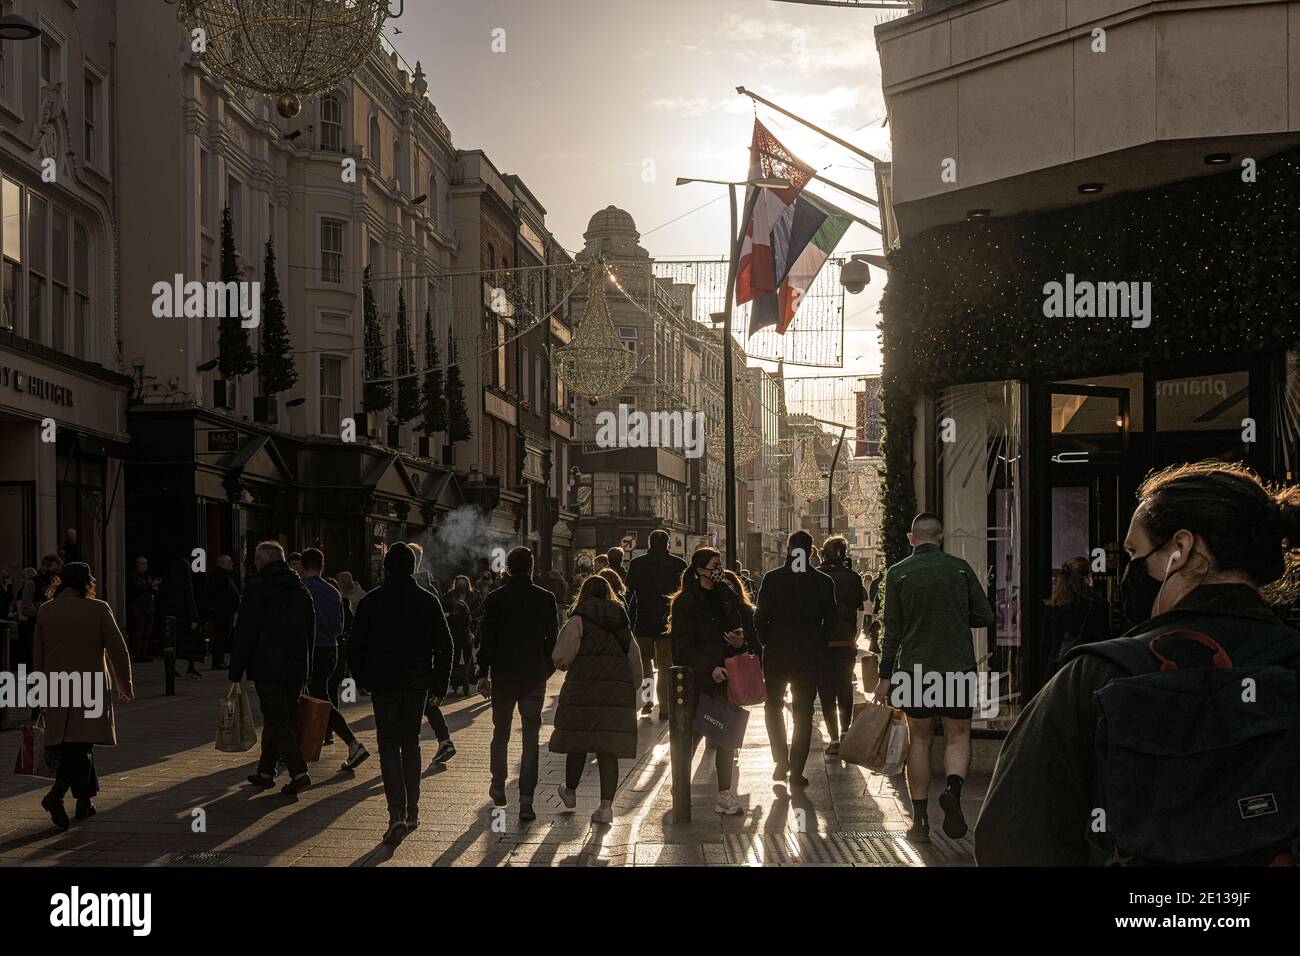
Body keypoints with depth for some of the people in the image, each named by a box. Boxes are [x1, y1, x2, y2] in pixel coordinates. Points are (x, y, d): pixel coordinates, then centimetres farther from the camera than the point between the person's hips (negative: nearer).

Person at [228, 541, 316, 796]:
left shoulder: (257, 588, -8)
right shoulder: (301, 589, 13)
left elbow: (245, 632, -11)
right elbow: (310, 631, 17)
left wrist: (235, 672, -7)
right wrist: (305, 668, 21)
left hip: (268, 667, -6)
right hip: (297, 668, 6)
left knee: (277, 720, -7)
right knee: (277, 719, 16)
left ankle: (299, 773, -18)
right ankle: (266, 771, 23)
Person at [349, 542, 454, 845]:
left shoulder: (370, 601, -4)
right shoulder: (428, 601, 0)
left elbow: (356, 645, -1)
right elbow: (444, 645, 0)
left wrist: (361, 679, 12)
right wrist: (440, 684, 7)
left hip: (383, 684, -2)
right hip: (417, 683, 2)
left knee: (389, 747, -2)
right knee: (411, 744, 17)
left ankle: (397, 814, -19)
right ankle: (412, 811, 22)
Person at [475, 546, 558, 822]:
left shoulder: (495, 599, -4)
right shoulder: (545, 599, -2)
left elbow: (486, 638, -4)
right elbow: (552, 638, 2)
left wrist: (483, 674, 2)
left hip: (503, 676, 0)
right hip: (534, 677, 0)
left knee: (500, 732, 19)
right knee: (531, 737, 2)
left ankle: (498, 788, 28)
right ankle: (526, 800, -5)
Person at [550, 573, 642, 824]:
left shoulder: (580, 618, 0)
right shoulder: (622, 621, 16)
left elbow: (562, 655, -7)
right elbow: (635, 658, 17)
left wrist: (562, 664, 14)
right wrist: (633, 686, 24)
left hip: (585, 686, -3)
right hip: (619, 689, 4)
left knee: (578, 741, 13)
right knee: (608, 749, 2)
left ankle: (570, 792, 31)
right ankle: (606, 805, -5)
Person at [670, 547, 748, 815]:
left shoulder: (727, 598, 12)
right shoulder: (685, 602, -6)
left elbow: (740, 630, 20)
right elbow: (683, 648, -10)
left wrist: (740, 642, -4)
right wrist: (710, 668, -21)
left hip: (725, 677, 5)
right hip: (696, 680, -5)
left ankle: (724, 795, 4)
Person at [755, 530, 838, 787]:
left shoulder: (772, 578, -7)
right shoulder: (823, 582, -4)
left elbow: (761, 617, -7)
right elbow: (830, 621, -1)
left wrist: (766, 642, 8)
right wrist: (818, 646, 12)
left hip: (776, 654, 0)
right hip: (809, 657, 0)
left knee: (773, 707, 19)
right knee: (803, 713, 7)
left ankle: (781, 761, 12)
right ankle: (796, 771, 5)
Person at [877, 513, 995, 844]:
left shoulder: (898, 573, -2)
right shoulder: (960, 568, 0)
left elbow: (892, 630, -3)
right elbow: (985, 617, 2)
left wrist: (886, 676, 2)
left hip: (915, 668, 0)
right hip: (958, 667, 0)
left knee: (919, 739, 10)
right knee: (958, 736, 10)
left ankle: (920, 820, 7)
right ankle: (953, 789, -18)